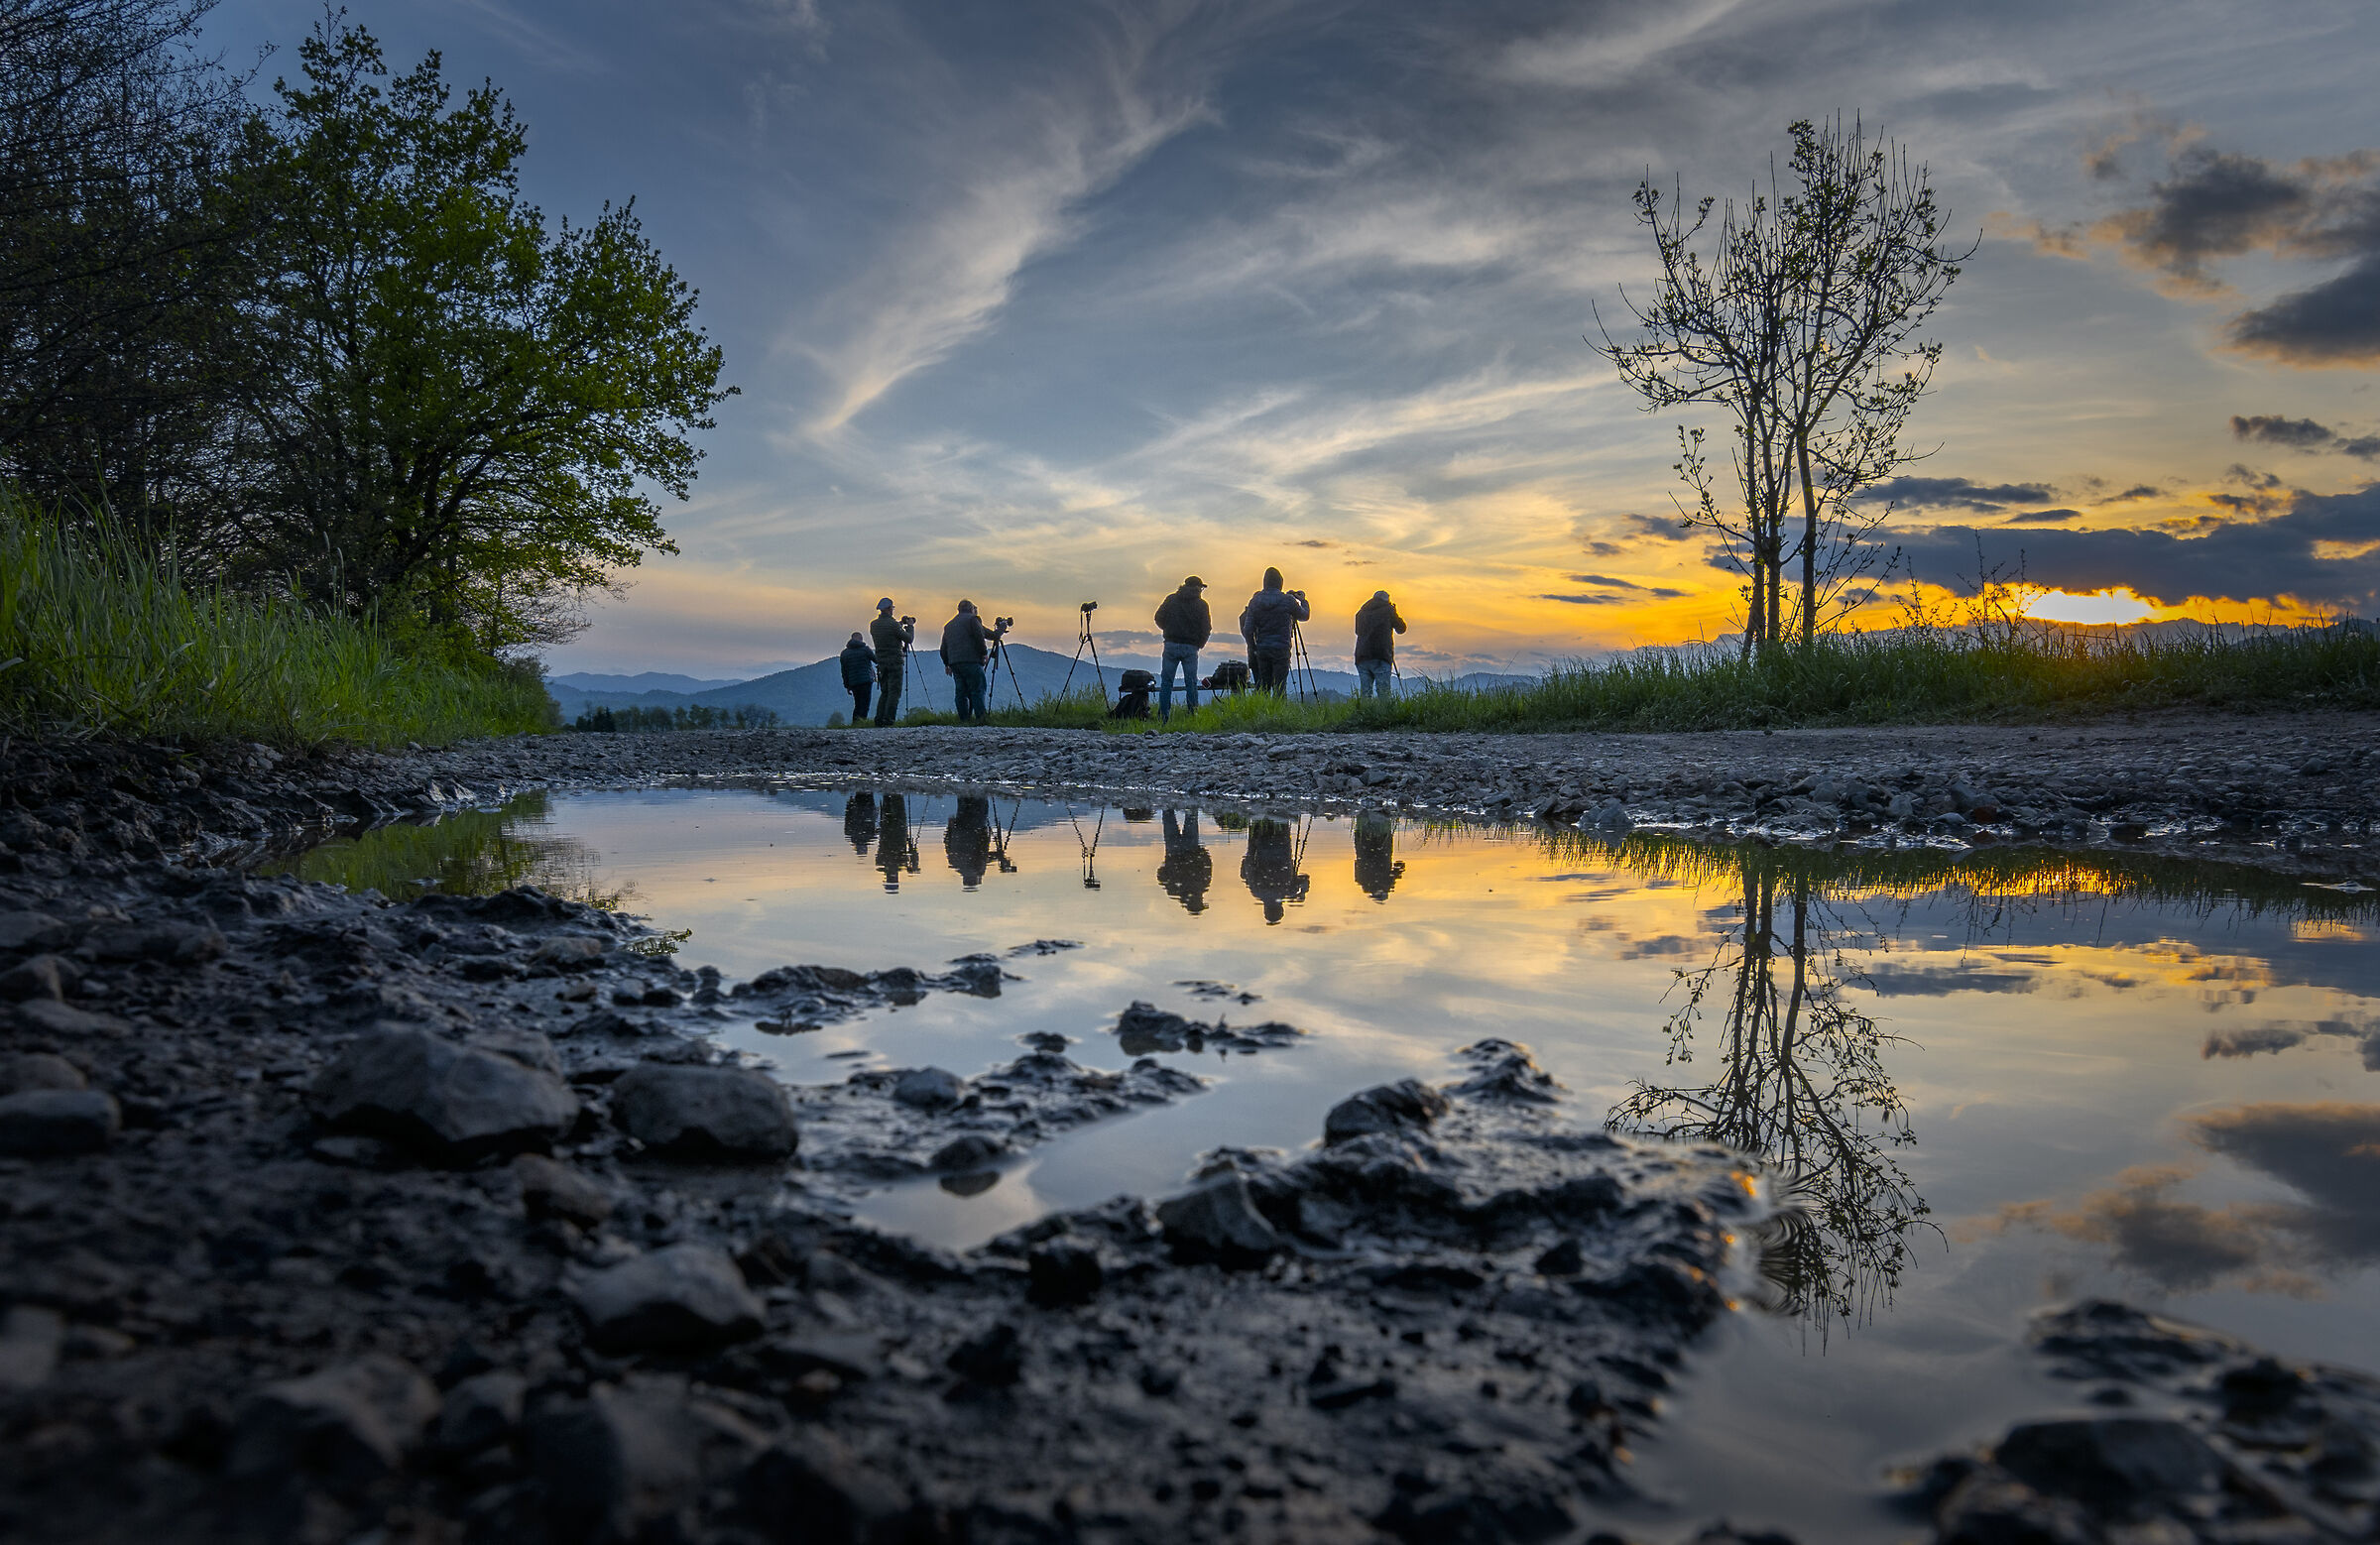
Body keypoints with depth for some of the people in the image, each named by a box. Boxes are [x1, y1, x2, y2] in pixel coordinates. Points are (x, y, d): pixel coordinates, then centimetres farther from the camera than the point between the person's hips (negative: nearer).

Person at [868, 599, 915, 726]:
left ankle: (879, 718, 5)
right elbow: (909, 639, -7)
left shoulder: (873, 625, 6)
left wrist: (899, 624, 26)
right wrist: (910, 626, 9)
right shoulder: (892, 624, -13)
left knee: (884, 692, 13)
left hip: (881, 662, 6)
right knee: (894, 692, -4)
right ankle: (888, 718, -11)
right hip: (895, 662, -6)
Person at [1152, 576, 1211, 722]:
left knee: (1166, 682, 5)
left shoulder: (1171, 599, 6)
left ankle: (1163, 717, 2)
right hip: (1191, 648, -1)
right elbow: (1207, 628, -1)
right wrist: (1200, 644, 13)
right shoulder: (1201, 604, 2)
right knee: (1191, 683, 5)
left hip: (1171, 645, 1)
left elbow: (1159, 618, 2)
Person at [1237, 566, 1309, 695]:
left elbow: (1247, 630, 0)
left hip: (1262, 649, 3)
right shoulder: (1288, 600, -8)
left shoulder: (1255, 601, 1)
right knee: (1279, 687, -1)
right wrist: (1303, 601, 27)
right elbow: (1304, 616, 9)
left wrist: (1252, 649, 12)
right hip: (1281, 650, -3)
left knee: (1262, 686, 10)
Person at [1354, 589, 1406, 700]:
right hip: (1381, 657, -4)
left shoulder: (1362, 611, 15)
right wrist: (1395, 613, 26)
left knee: (1365, 691, 4)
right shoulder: (1388, 609, 2)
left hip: (1362, 656, 4)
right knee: (1383, 691, -6)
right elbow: (1401, 628, 11)